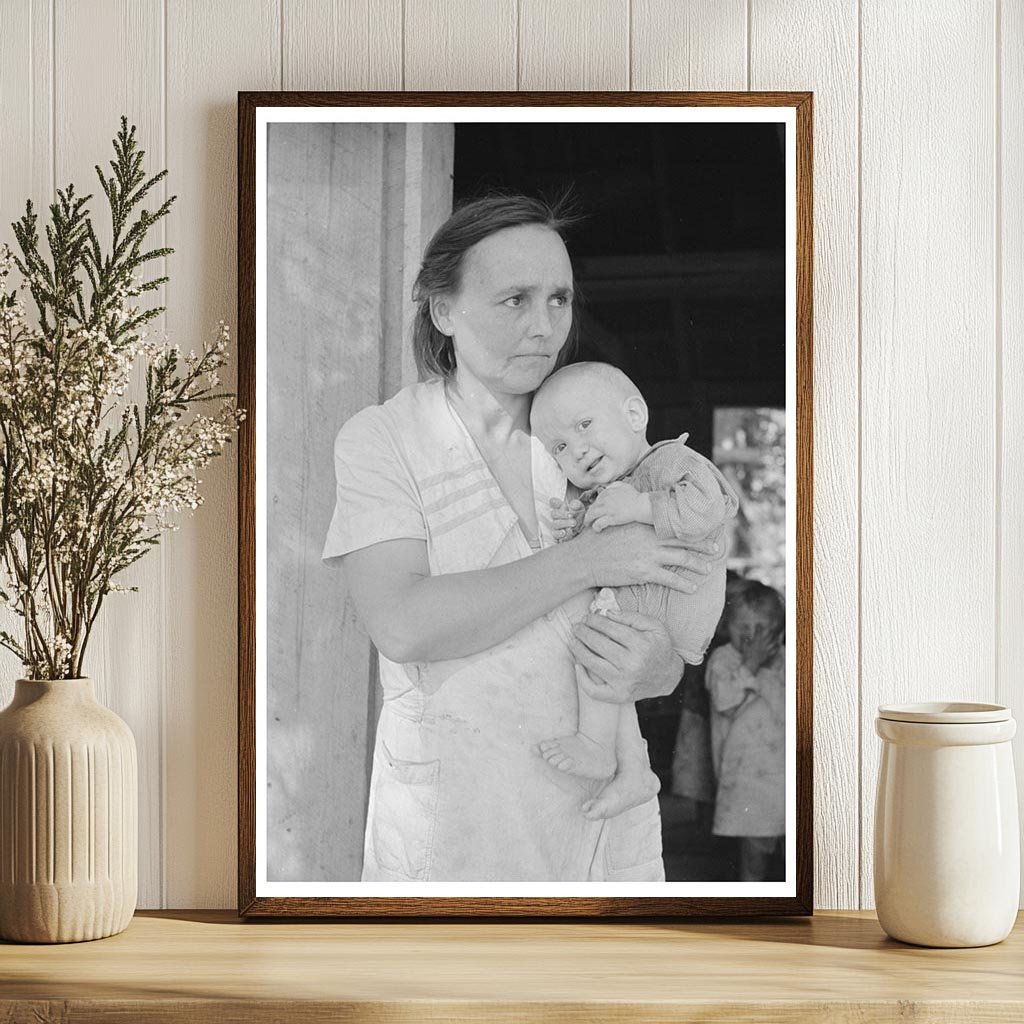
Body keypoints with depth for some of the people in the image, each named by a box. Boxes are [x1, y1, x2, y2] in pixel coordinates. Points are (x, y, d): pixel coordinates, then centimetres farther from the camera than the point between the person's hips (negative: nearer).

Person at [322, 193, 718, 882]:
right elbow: (401, 625, -21)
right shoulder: (380, 439, -6)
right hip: (448, 818, -3)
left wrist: (652, 668, -21)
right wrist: (589, 561, -22)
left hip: (599, 804, 3)